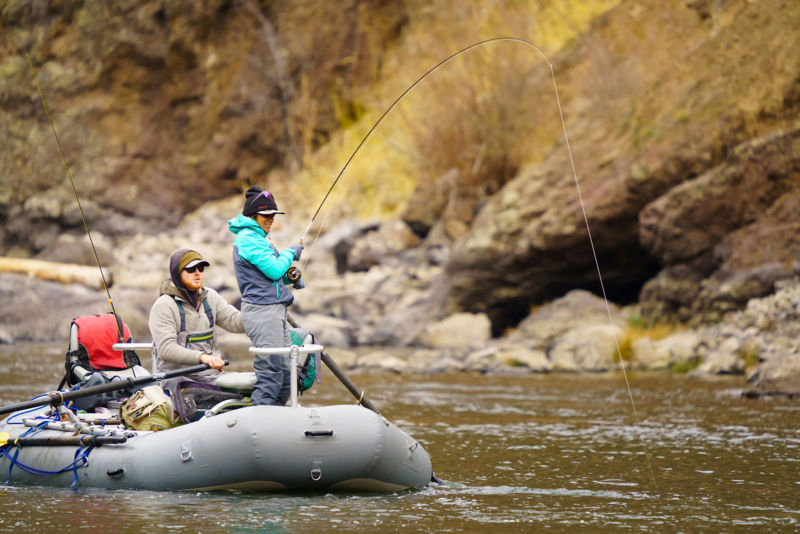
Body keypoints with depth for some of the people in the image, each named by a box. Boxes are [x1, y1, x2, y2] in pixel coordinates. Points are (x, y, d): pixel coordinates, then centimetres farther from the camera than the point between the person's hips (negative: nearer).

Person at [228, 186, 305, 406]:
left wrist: (290, 276, 7)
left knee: (285, 369, 9)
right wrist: (290, 253, -3)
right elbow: (273, 269, -20)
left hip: (275, 309, 11)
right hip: (261, 311, -11)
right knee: (271, 370, -12)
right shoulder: (248, 239, -12)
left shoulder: (258, 237, 20)